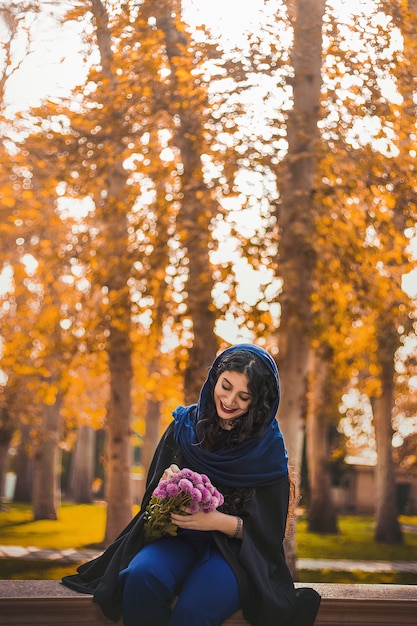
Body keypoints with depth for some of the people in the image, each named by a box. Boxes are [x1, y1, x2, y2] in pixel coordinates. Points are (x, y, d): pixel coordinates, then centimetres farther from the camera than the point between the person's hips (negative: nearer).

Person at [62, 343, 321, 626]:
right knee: (141, 576, -31)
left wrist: (217, 520, -20)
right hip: (178, 538, 3)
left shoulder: (269, 446, -3)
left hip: (236, 550, -2)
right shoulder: (185, 425, 4)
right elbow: (153, 495, 9)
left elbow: (267, 530, -3)